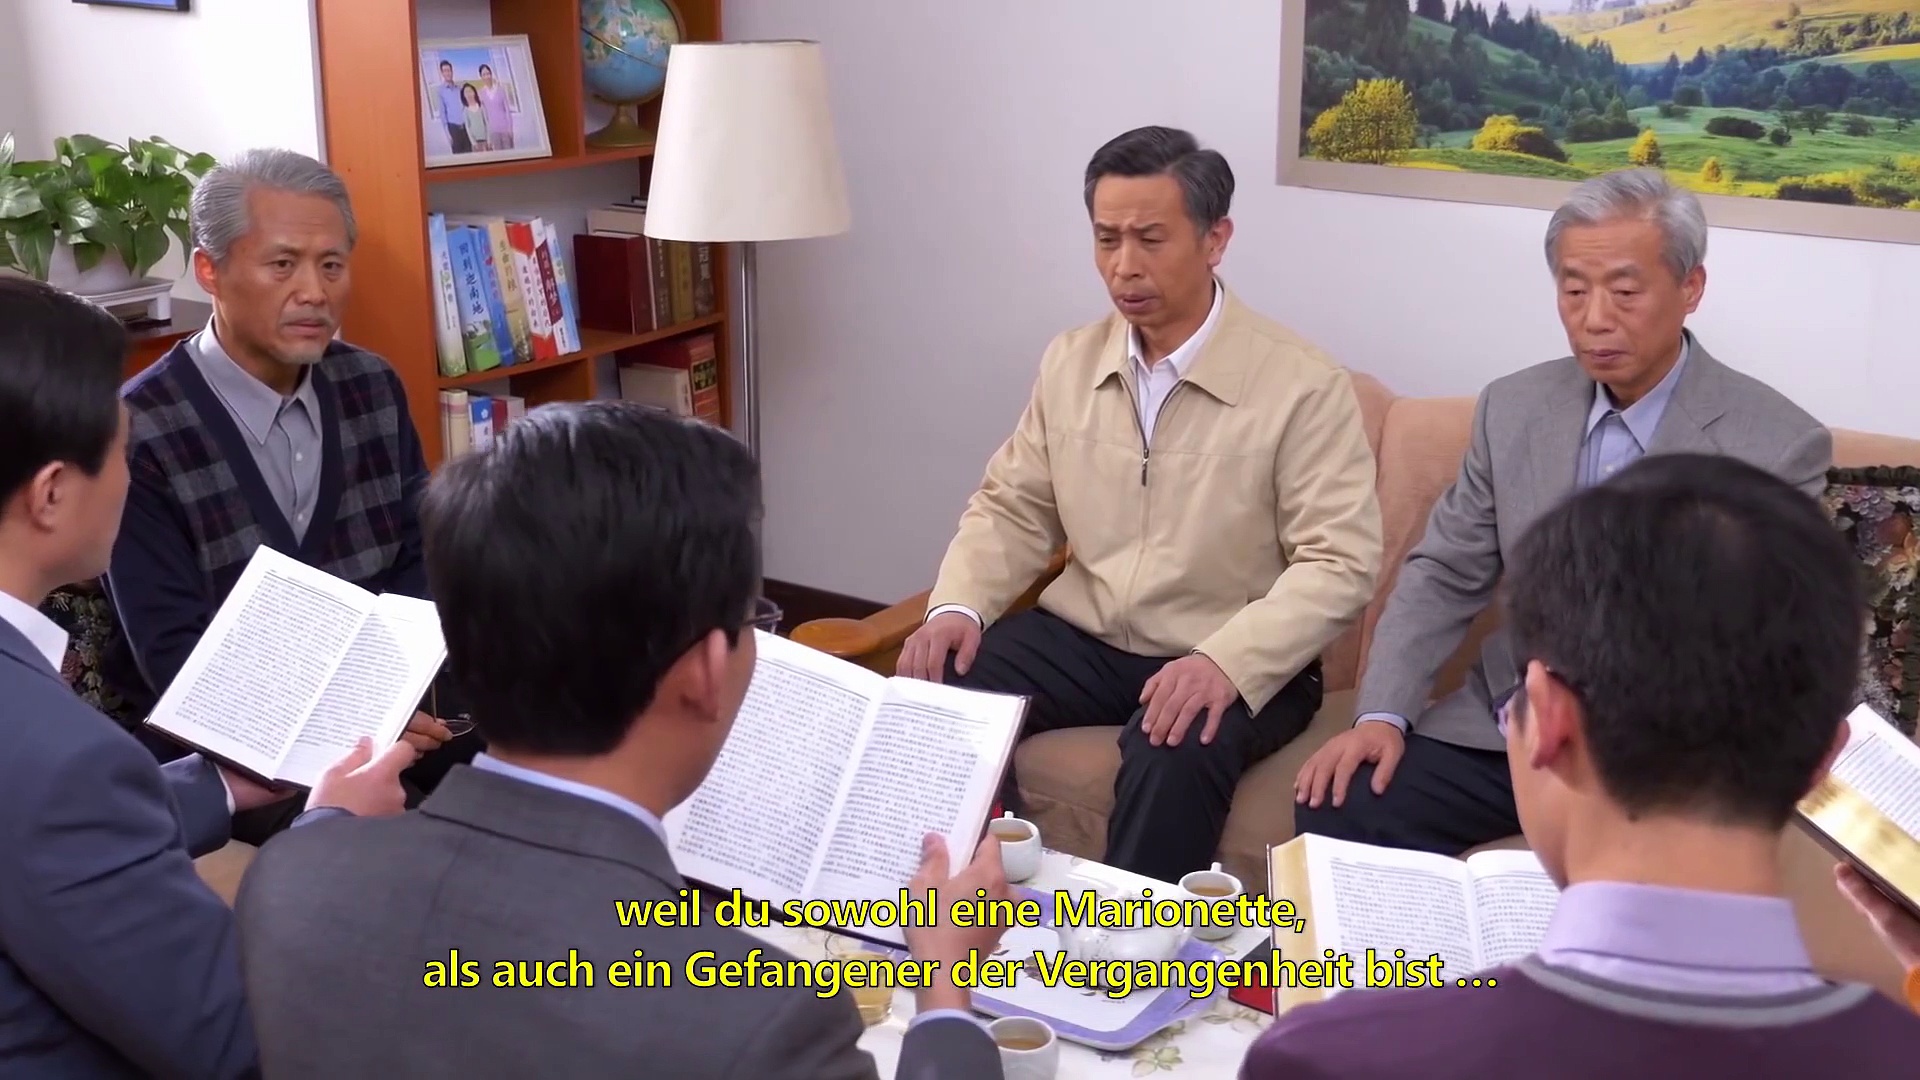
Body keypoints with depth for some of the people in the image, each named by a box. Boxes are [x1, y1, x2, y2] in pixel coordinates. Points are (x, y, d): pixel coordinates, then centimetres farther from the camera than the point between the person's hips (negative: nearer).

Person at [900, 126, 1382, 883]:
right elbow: (1011, 507, 11)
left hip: (1231, 665, -4)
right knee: (934, 697, -19)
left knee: (1174, 752, -35)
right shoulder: (1070, 362, 6)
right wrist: (958, 606, -9)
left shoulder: (1303, 385, -11)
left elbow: (1339, 563, -16)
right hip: (1081, 637, 5)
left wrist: (1226, 660, -32)